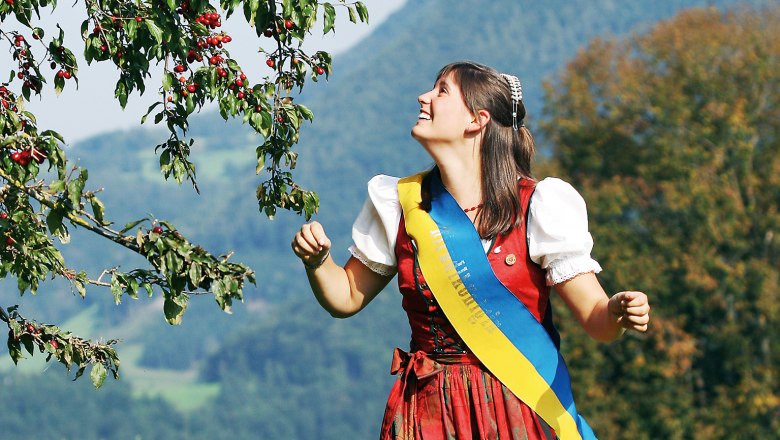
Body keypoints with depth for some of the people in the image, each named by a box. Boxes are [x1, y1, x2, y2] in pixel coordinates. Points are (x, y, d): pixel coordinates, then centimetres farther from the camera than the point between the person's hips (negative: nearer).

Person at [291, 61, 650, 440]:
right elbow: (347, 298, 14)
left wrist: (618, 312, -31)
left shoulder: (537, 206, -7)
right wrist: (316, 261, -7)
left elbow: (596, 320, -9)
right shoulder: (398, 203, 3)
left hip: (522, 408, -2)